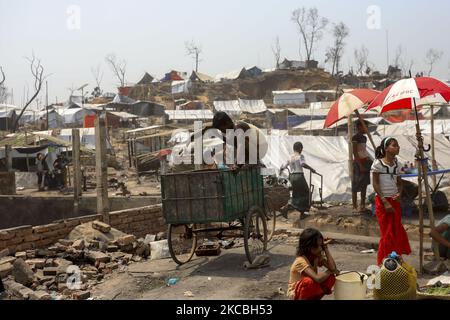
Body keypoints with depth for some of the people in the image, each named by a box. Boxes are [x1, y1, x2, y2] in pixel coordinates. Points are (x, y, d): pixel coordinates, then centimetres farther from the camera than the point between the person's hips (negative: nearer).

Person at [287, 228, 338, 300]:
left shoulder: (318, 256, -6)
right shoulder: (301, 261, -29)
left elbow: (333, 268, -18)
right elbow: (317, 278, -41)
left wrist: (325, 248, -18)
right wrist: (330, 271, -22)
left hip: (310, 291, 7)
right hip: (296, 294, -7)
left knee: (331, 277, -12)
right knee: (309, 281, -38)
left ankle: (314, 299, 2)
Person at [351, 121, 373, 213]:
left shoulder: (364, 137, 14)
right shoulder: (355, 137, -12)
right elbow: (355, 152, -16)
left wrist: (369, 160, 11)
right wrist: (360, 165, -19)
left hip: (365, 162, 8)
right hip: (358, 163, -8)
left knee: (364, 185, 12)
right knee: (356, 186, -3)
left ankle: (362, 205, 20)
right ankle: (355, 207, 0)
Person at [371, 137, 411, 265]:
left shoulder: (397, 164, 8)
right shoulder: (378, 163, -10)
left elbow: (399, 182, 15)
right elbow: (375, 184, -11)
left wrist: (399, 193, -7)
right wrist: (385, 202, -16)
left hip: (395, 201, 6)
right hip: (382, 201, -6)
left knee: (397, 231, 7)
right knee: (387, 233, -2)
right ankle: (383, 263, 10)